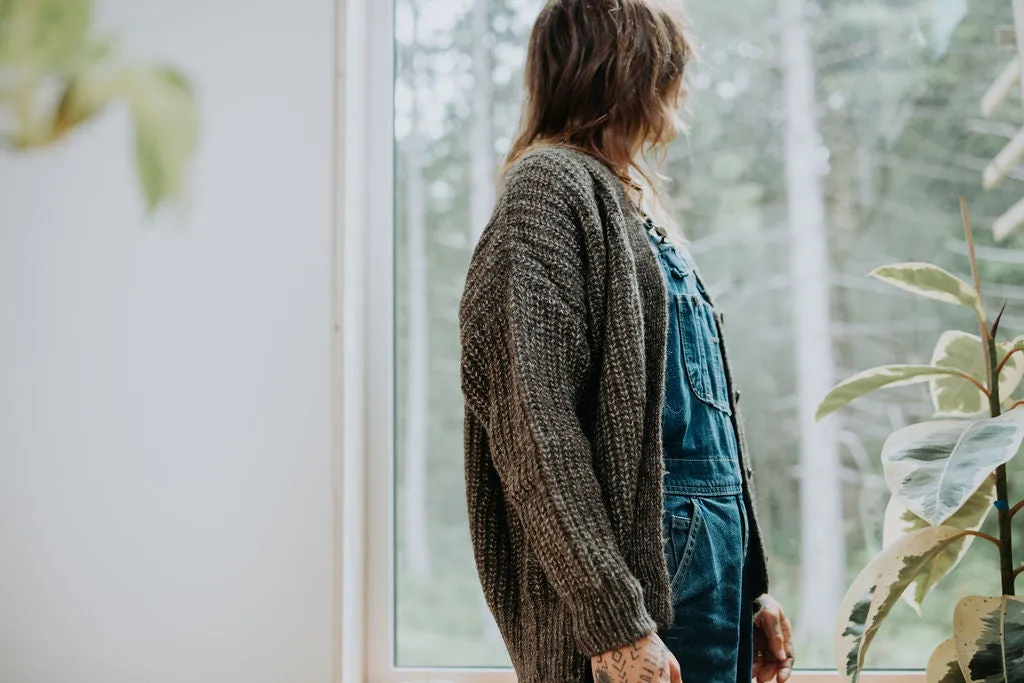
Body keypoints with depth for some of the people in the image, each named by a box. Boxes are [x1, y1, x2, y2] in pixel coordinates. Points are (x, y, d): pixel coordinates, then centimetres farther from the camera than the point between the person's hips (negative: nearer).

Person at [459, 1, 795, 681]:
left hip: (715, 564, 8)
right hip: (648, 574, -8)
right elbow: (536, 432, -19)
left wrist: (752, 592, 16)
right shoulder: (549, 185, -9)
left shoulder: (634, 205, 19)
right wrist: (616, 624, -22)